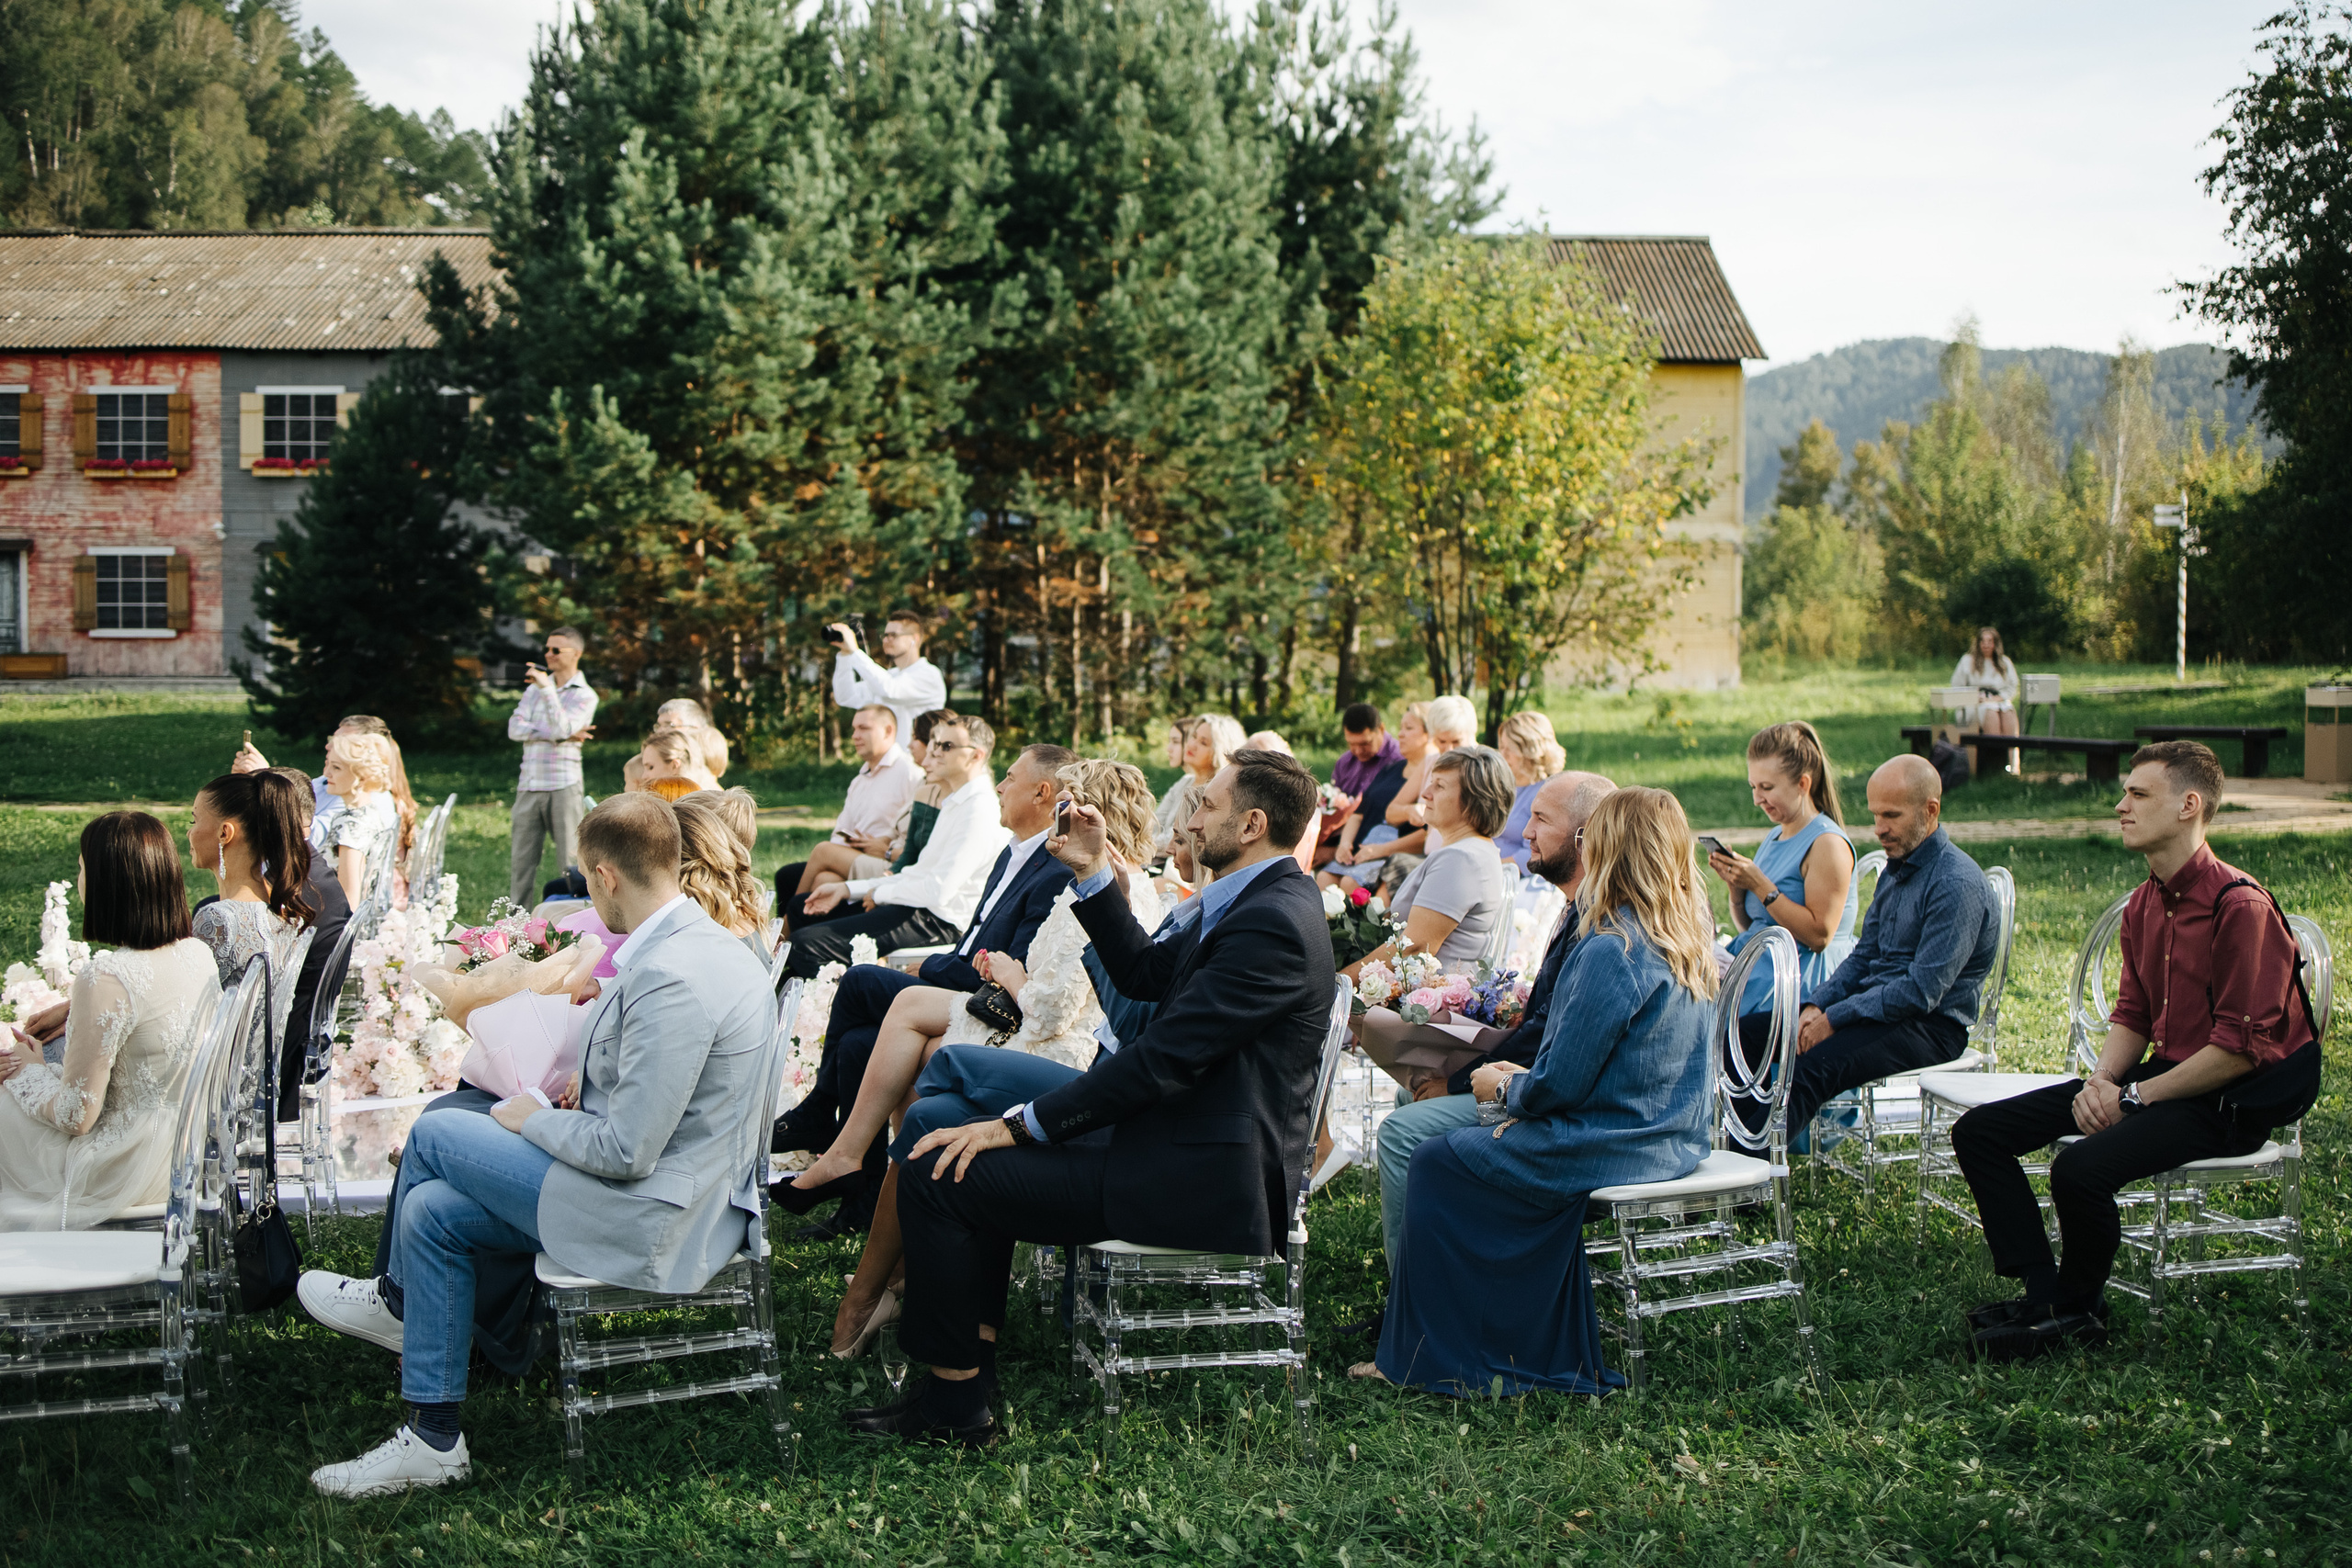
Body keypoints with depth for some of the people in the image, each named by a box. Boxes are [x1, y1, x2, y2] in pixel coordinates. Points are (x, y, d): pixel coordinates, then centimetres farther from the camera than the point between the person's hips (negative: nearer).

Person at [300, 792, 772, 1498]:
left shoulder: (669, 978, -27)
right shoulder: (707, 942, 6)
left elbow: (629, 1151, -24)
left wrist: (534, 1121, -8)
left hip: (650, 1222, -10)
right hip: (686, 1194, 10)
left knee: (434, 1132, 0)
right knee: (432, 1211, 12)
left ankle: (396, 1299, 24)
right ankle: (433, 1440, 21)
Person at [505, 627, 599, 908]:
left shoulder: (585, 695, 2)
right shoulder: (535, 687, 16)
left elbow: (562, 728, -15)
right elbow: (515, 728, 2)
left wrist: (546, 688, -19)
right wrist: (559, 735, -8)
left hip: (563, 786, -5)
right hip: (529, 786, 5)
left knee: (571, 859, -5)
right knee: (520, 861, 4)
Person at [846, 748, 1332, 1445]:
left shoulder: (1273, 922, -22)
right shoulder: (1264, 901, 11)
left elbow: (1161, 1058, -24)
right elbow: (1143, 972, 22)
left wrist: (1020, 1125, -18)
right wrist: (1094, 872, 12)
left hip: (1197, 1179, -11)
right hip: (1185, 1146, 11)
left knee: (938, 1176, -10)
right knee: (984, 1157, 22)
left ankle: (954, 1399, 2)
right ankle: (973, 1364, 22)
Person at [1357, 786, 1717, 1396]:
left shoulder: (1610, 951, -24)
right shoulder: (1694, 939, 5)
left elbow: (1561, 1084, -21)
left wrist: (1504, 1088, -1)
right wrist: (1525, 1078, 13)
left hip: (1609, 1149, -9)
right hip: (1671, 1139, 9)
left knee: (1434, 1163, 5)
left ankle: (1432, 1359, 17)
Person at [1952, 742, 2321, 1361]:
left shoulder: (2240, 905, -19)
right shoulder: (2144, 904, 9)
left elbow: (2240, 1048, -20)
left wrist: (2137, 1096, -17)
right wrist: (2100, 1081, -6)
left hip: (2230, 1100, -9)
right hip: (2163, 1072, 9)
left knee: (2081, 1167, -32)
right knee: (1978, 1131, -2)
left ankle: (2077, 1311, -4)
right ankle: (2044, 1293, -3)